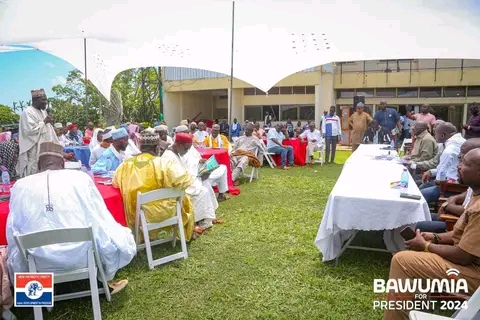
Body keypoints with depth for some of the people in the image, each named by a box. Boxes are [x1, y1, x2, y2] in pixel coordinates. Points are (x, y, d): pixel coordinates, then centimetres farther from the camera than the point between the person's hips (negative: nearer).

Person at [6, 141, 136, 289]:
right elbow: (102, 220, 4)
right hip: (81, 257, -2)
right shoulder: (81, 178, -2)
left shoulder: (20, 186, 3)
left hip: (39, 263, 3)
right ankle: (104, 276, 38)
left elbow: (13, 232, 10)